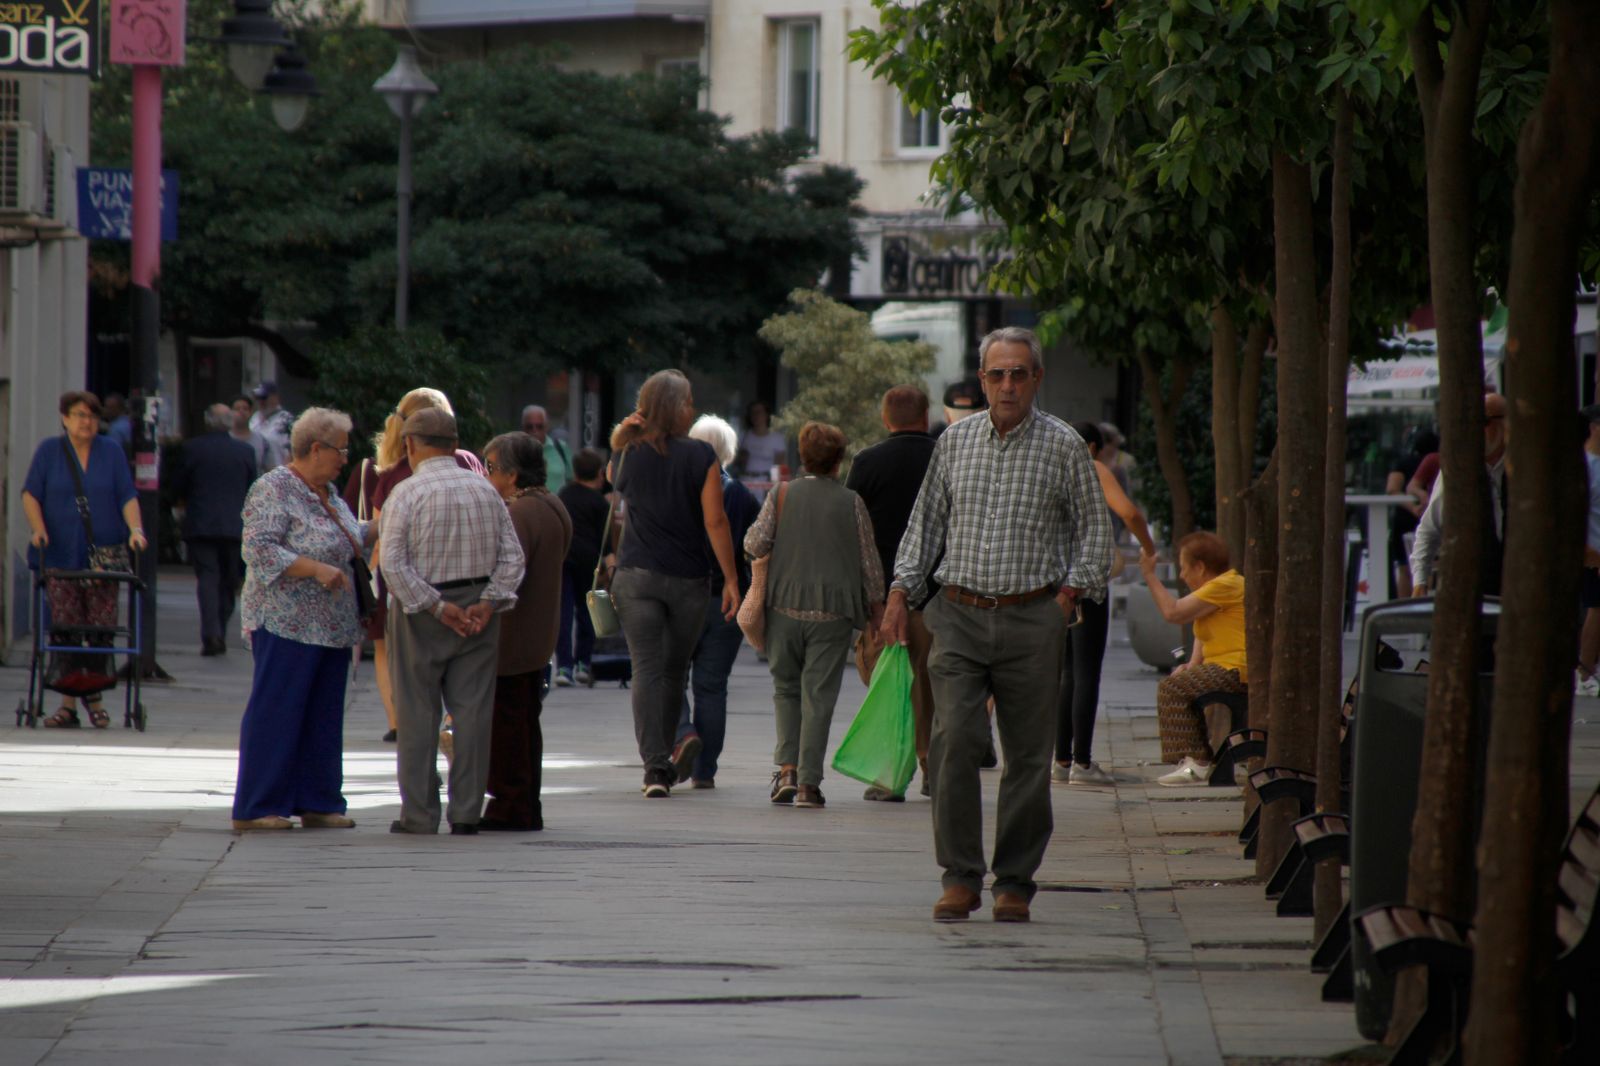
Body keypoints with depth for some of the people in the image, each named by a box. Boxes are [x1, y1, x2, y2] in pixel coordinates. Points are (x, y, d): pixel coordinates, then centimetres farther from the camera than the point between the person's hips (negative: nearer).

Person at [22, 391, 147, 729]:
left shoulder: (111, 452, 9)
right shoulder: (49, 451, 7)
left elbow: (127, 496, 5)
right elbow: (31, 494, 2)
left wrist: (135, 529, -12)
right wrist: (38, 529, -14)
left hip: (103, 557, 1)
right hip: (61, 557, -1)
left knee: (101, 630, -3)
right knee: (63, 628, -7)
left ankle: (94, 698, 8)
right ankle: (68, 703, -3)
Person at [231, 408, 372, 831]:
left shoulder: (327, 494, 16)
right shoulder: (272, 490, -10)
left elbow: (353, 537, 31)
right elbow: (259, 551, -19)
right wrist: (317, 569, -24)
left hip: (332, 628, 9)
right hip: (287, 624, -9)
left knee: (323, 717, 10)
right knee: (274, 715, -6)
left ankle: (318, 803, 15)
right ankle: (256, 808, -4)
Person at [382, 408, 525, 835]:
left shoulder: (406, 493, -9)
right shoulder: (486, 490, 4)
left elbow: (393, 563, -15)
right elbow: (512, 556, 1)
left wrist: (435, 606, -13)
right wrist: (488, 603, -4)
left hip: (420, 616, -3)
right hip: (479, 615, 3)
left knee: (418, 712, 3)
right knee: (472, 711, 4)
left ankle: (419, 813, 3)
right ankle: (466, 812, 3)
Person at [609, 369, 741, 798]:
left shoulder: (628, 456, 1)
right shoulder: (700, 456, -7)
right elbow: (715, 522, -8)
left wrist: (623, 436, 10)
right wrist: (731, 579, -3)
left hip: (637, 575, 1)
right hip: (689, 578, 0)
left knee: (646, 669, -3)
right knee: (675, 671, 15)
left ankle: (655, 765, -17)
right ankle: (662, 760, 25)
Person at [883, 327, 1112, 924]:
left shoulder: (1063, 447, 2)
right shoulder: (955, 442, 10)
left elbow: (1094, 532, 6)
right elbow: (926, 522, 17)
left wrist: (1067, 595, -5)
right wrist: (902, 591, 8)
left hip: (1032, 618, -1)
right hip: (960, 616, 1)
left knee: (1028, 756, 1)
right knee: (954, 740, -12)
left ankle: (1015, 882, 10)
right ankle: (960, 878, -7)